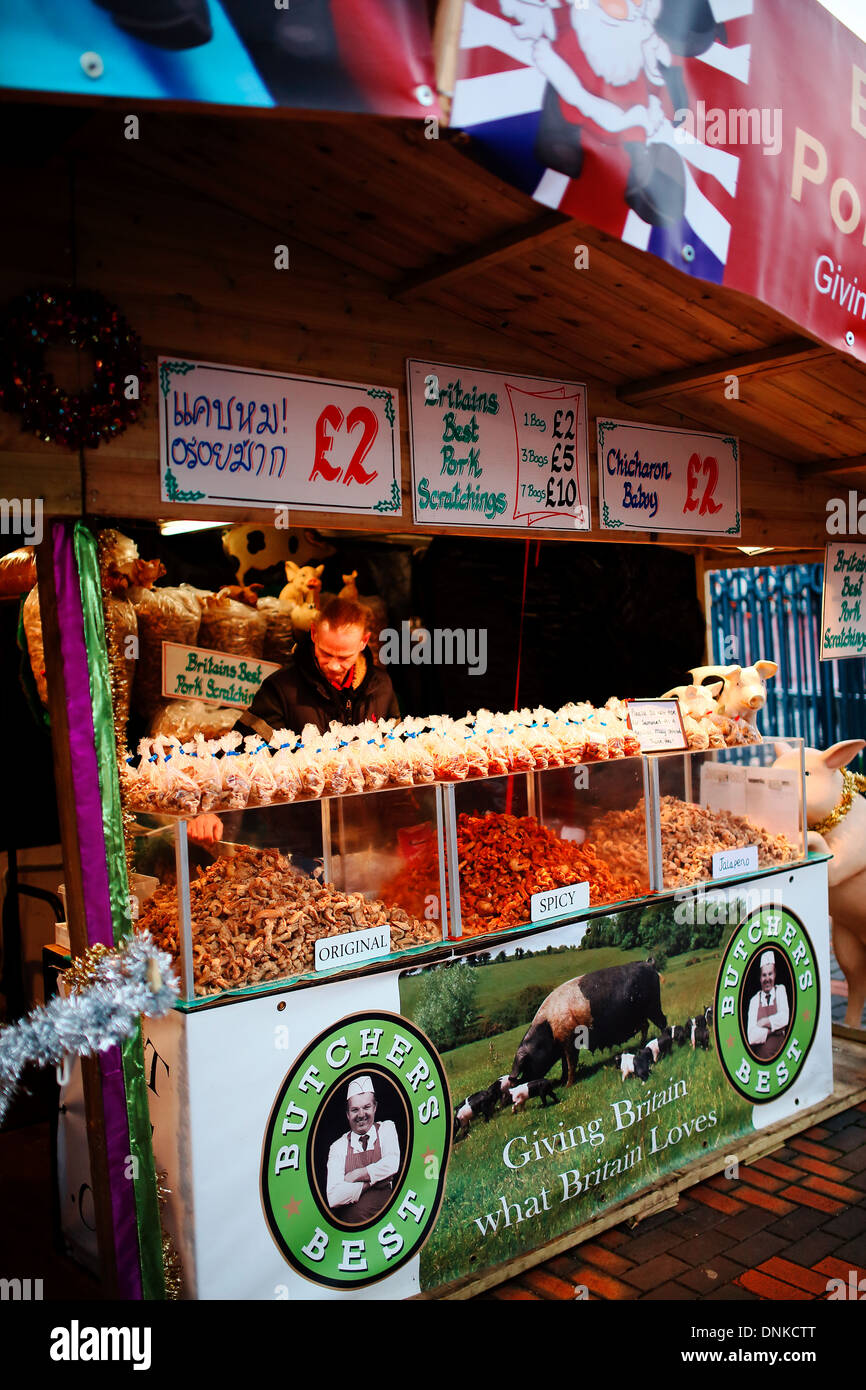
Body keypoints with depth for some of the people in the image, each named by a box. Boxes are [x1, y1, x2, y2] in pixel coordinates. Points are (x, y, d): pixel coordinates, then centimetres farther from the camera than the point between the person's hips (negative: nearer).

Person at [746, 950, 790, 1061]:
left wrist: (763, 1022, -4)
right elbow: (751, 1036, -4)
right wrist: (772, 1029, -7)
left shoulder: (780, 991, 9)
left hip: (780, 1055, -1)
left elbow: (785, 1018, -6)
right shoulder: (754, 1000, 5)